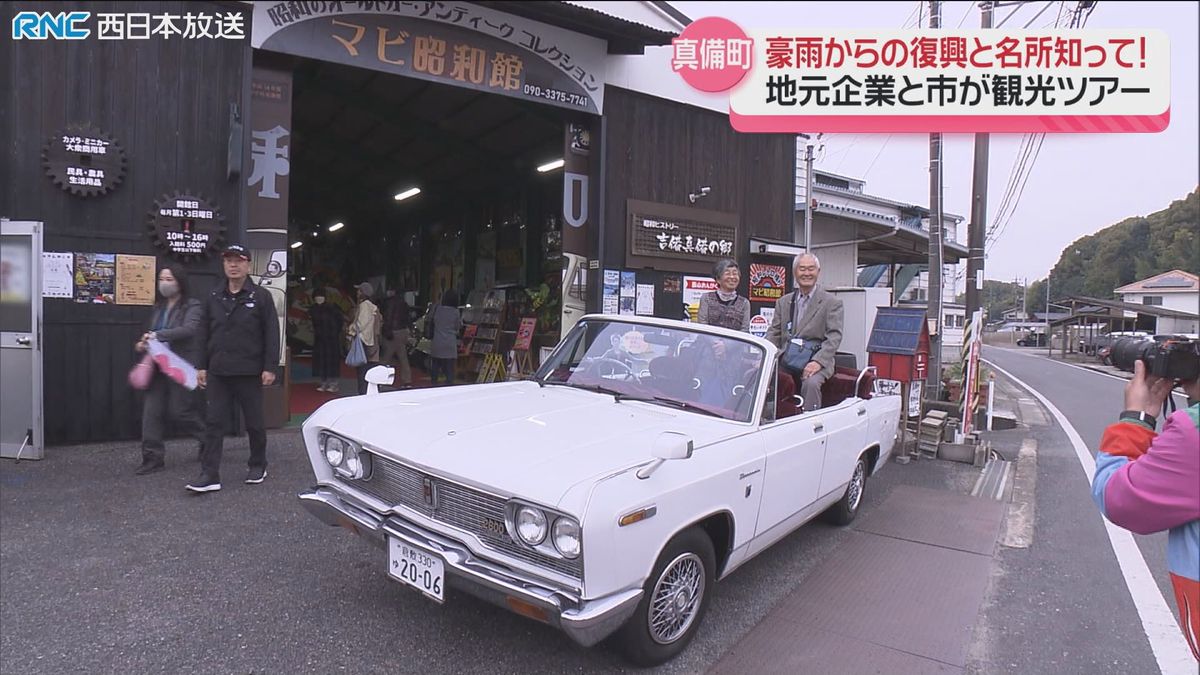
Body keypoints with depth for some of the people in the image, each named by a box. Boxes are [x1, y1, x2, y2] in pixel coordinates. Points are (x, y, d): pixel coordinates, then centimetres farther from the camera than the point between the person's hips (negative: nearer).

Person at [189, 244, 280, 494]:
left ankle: (258, 466, 25)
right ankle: (209, 475, 5)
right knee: (215, 423, 2)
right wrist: (202, 366, 9)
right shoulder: (214, 298, 10)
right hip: (218, 373, 4)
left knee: (254, 423, 9)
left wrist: (269, 367, -11)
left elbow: (271, 334, -6)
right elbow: (206, 335, 14)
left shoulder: (261, 296, -3)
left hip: (250, 373, -3)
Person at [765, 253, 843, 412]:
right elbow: (774, 333, 14)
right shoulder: (783, 302, 18)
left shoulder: (832, 303, 4)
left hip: (815, 361, -4)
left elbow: (834, 336, -6)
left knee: (811, 383, -35)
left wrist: (818, 361, -22)